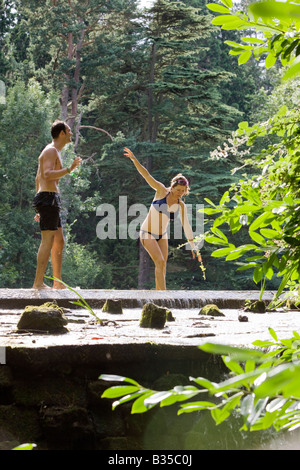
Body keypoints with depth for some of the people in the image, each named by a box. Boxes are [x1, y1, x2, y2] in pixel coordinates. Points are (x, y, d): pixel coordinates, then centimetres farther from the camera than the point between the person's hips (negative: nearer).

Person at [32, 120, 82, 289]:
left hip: (51, 201, 11)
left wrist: (40, 208, 28)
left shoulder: (54, 151, 23)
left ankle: (58, 283, 13)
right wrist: (69, 169, -29)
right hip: (48, 198, -11)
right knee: (48, 241, -15)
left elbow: (38, 178, 27)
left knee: (59, 242, 11)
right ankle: (38, 282, -19)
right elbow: (47, 175, -23)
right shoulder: (51, 150, -8)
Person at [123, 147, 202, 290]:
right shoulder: (162, 191, -12)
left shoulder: (181, 206, -3)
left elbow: (186, 226, -4)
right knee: (160, 262, -18)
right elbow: (147, 175, -18)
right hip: (147, 234, -5)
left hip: (162, 235, 5)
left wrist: (193, 247, -8)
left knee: (162, 266, 3)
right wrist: (134, 159, -26)